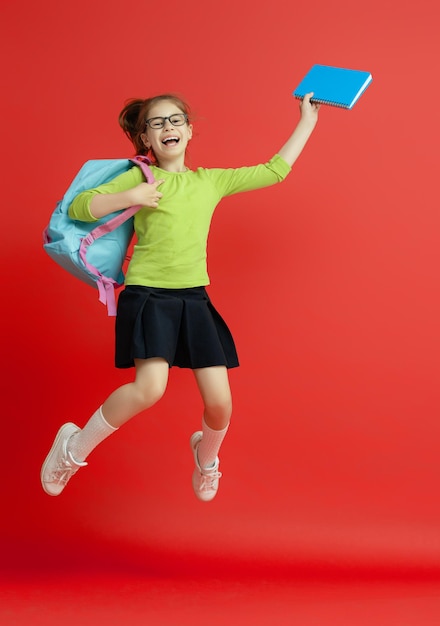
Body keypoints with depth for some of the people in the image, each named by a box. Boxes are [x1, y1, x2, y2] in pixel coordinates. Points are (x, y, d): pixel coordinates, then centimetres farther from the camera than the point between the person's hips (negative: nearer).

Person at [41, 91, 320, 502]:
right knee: (149, 388, -27)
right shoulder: (139, 177, 3)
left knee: (220, 403, -1)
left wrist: (308, 120, 19)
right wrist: (128, 198, -14)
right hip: (147, 297, -4)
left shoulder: (212, 180, 13)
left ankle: (206, 455, 35)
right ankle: (74, 447, -3)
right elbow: (78, 208, -1)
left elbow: (275, 170, 16)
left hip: (194, 300, 4)